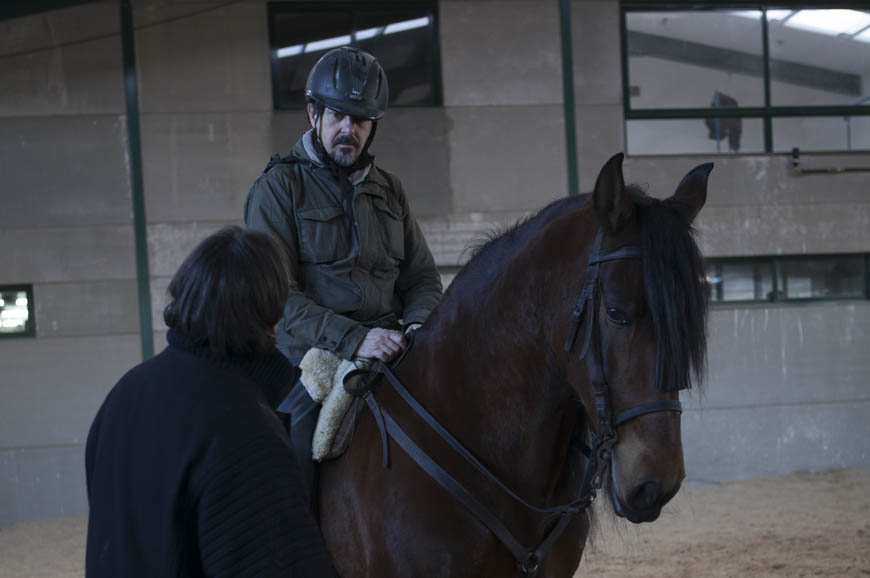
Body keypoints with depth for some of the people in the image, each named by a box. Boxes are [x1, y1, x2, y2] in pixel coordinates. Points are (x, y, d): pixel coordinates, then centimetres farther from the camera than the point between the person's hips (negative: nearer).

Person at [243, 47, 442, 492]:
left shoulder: (389, 191, 18)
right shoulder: (279, 187, -1)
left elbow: (422, 276, 20)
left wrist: (418, 323, -5)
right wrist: (353, 339, -23)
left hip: (388, 352, 5)